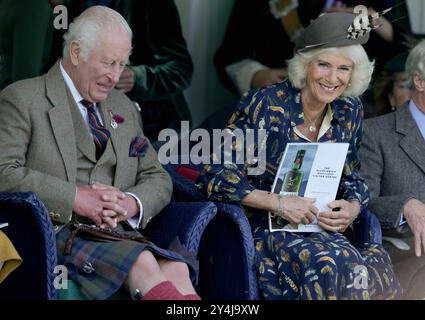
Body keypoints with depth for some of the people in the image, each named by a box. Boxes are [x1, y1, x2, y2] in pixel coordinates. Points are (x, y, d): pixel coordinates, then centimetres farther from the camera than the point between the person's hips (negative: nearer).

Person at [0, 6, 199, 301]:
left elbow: (158, 179, 23)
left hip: (120, 233, 5)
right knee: (143, 263, -33)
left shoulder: (122, 107, 24)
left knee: (176, 270, -29)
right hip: (56, 232, -5)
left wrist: (132, 203, -1)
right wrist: (75, 198, -16)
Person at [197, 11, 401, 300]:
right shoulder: (263, 105, -9)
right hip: (264, 229, -4)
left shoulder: (349, 113, 7)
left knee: (376, 266, -29)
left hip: (322, 230, 5)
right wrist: (277, 203, -20)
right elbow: (215, 177, -11)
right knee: (328, 267, -35)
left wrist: (353, 208, -5)